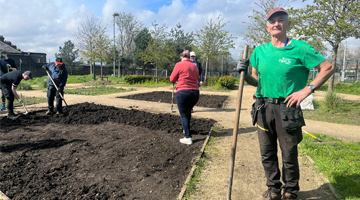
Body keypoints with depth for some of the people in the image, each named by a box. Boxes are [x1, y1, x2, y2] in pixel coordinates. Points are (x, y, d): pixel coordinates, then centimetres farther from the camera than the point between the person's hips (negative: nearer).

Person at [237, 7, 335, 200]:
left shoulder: (299, 48, -4)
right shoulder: (260, 51, 8)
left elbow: (328, 68, -2)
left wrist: (306, 90, -10)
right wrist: (244, 74, -6)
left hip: (287, 109, -4)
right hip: (263, 108, 4)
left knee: (289, 155, 8)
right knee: (267, 154, 13)